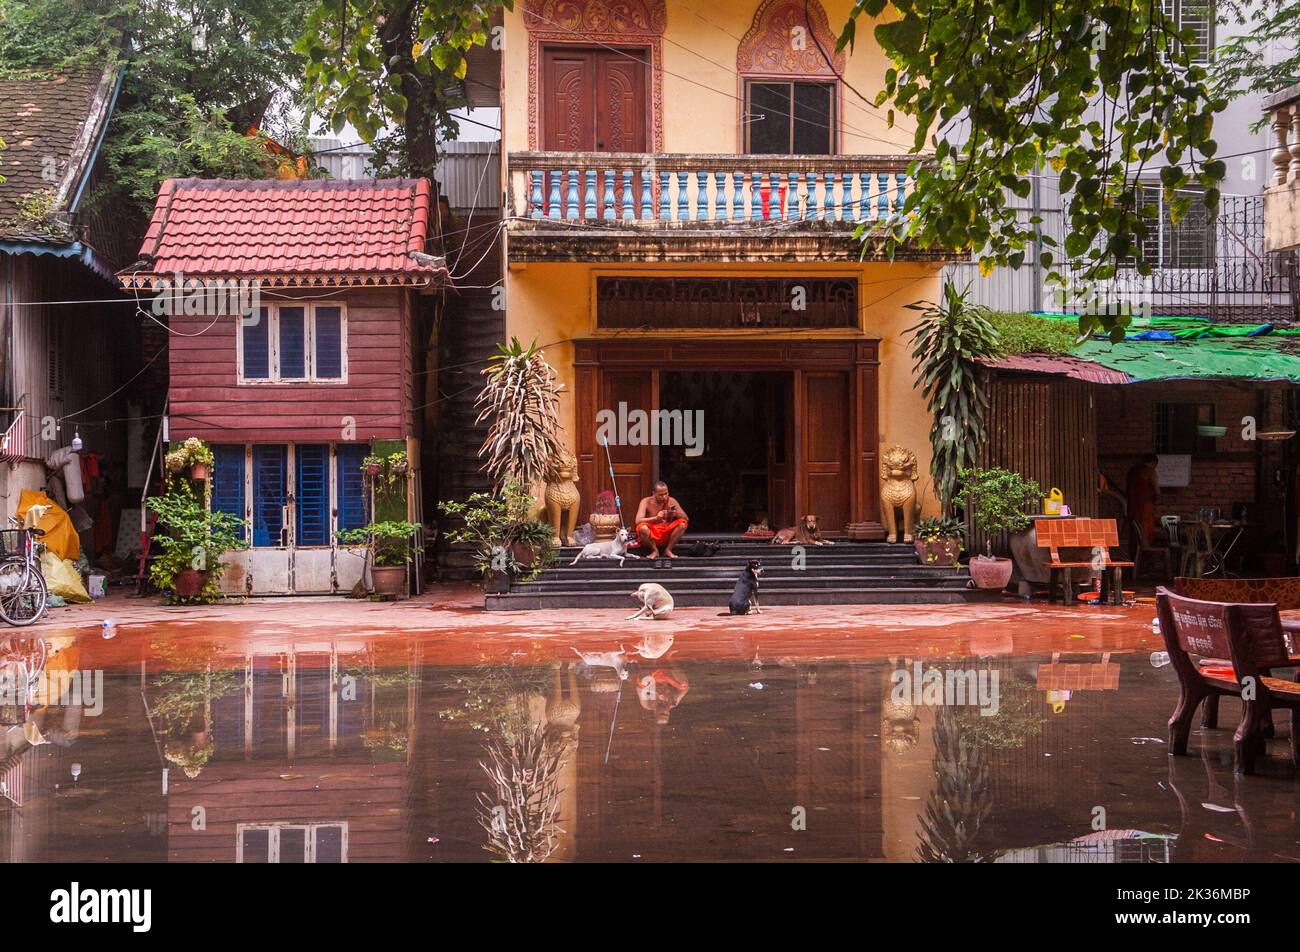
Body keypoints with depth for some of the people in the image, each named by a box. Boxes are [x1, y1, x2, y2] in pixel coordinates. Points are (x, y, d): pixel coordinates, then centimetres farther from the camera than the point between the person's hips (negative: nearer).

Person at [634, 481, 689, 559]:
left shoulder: (671, 501, -1)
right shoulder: (646, 502, -8)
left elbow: (686, 518, -4)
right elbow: (638, 521, -22)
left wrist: (676, 514, -27)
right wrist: (656, 518, -35)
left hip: (666, 537, 2)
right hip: (651, 537, -2)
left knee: (682, 524, -21)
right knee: (642, 528, -35)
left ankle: (668, 549, -8)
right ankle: (655, 551, -10)